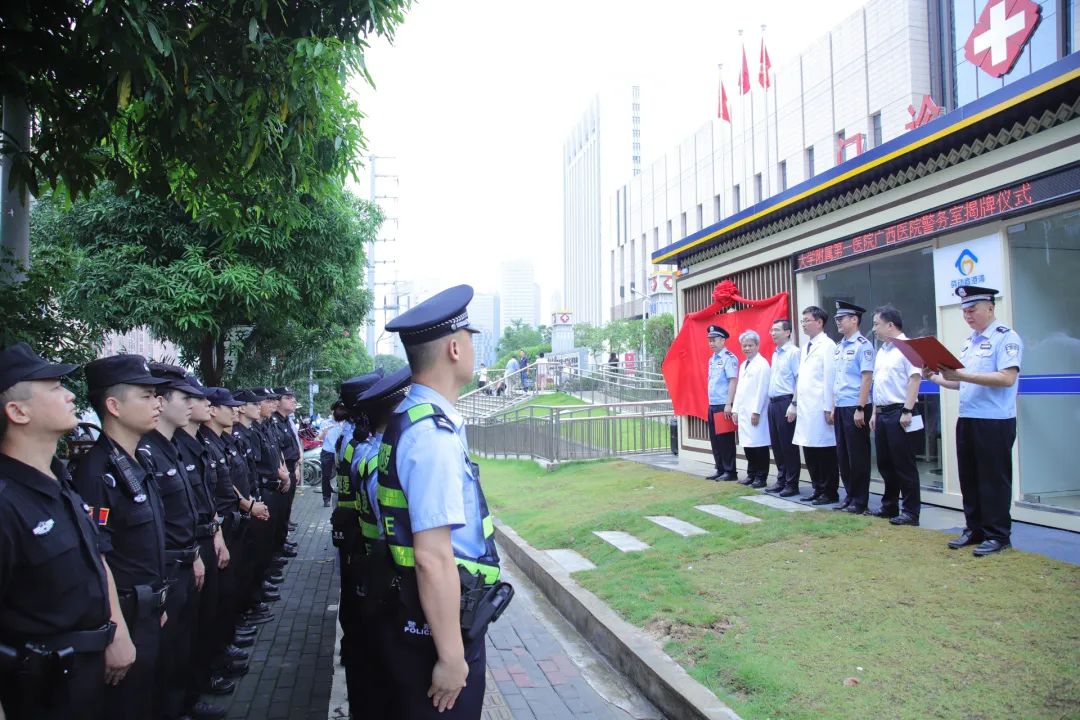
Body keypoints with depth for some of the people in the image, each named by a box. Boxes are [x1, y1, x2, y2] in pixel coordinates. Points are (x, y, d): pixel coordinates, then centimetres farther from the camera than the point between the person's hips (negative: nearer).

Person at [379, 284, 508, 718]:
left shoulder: (411, 418, 5)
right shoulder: (434, 434, -26)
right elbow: (433, 558, -27)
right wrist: (451, 655, -21)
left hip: (412, 618, 9)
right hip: (436, 628, -9)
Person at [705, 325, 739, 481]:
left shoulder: (729, 358, -10)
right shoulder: (711, 359, 16)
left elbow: (733, 381, -16)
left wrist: (729, 404, -20)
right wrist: (710, 402, 17)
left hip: (723, 405, -8)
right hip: (712, 405, 8)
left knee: (726, 439, -2)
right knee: (714, 439, 11)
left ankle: (730, 471, 6)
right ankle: (720, 469, 20)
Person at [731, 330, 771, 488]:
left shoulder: (762, 364, -7)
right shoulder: (743, 365, 19)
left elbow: (762, 390, -13)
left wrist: (756, 411, -16)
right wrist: (735, 409, 14)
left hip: (756, 413, -8)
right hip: (743, 412, 8)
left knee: (759, 444, -3)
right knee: (747, 445, 10)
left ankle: (761, 477, 4)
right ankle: (751, 475, 17)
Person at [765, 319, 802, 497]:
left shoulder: (793, 352, -10)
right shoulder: (775, 354, 16)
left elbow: (800, 379, -15)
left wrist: (794, 404, -18)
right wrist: (771, 401, 15)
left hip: (785, 402, -8)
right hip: (773, 403, 8)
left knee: (788, 445, -2)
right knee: (776, 444, 12)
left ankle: (791, 484, 6)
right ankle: (781, 480, 22)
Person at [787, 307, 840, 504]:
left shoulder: (827, 346, -8)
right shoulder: (806, 347, 17)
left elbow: (830, 378, -13)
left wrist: (829, 409, -16)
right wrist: (794, 404, 16)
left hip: (820, 409, -8)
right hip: (805, 408, 8)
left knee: (825, 451, 0)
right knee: (809, 451, 11)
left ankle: (830, 493, 8)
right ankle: (818, 489, 21)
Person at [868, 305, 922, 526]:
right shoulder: (882, 350, 17)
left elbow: (915, 379, -17)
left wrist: (907, 411, -22)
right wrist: (874, 413, 17)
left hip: (898, 412, -9)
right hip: (882, 413, 9)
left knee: (904, 465, -3)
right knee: (885, 464, 14)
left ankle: (911, 512, 5)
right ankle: (889, 506, 24)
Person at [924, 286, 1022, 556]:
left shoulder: (1006, 337, -8)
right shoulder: (970, 342, 16)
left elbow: (1007, 378, -20)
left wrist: (962, 375, -25)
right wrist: (935, 378, 6)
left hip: (995, 421, -8)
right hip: (966, 419, 8)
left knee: (994, 480, 1)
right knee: (969, 478, 11)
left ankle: (997, 535, 11)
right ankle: (975, 529, 22)